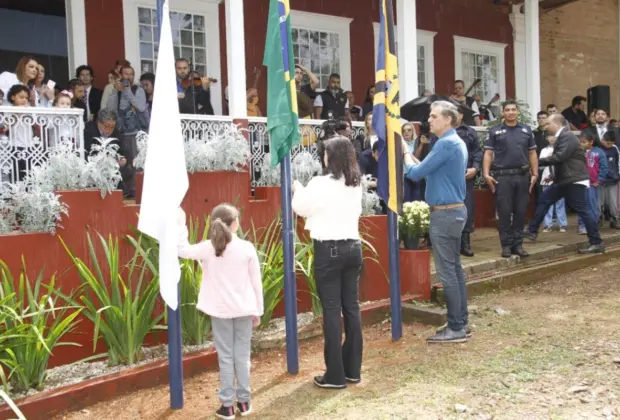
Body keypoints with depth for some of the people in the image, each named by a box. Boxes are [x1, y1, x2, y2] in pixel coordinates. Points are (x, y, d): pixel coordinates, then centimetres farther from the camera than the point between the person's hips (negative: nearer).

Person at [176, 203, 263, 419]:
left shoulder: (207, 248, -7)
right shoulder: (247, 248, -6)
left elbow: (182, 250, 7)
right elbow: (256, 282, -1)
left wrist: (181, 225, 14)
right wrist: (258, 310, 8)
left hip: (220, 310, 0)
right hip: (243, 309, 0)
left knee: (225, 357, 7)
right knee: (242, 355, 10)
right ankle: (244, 401, 19)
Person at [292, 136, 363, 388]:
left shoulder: (320, 184, -12)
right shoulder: (356, 185, 7)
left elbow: (300, 208, 2)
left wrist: (298, 189, 23)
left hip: (329, 249, -6)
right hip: (353, 246, 6)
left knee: (331, 310, -1)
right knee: (351, 307, 11)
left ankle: (335, 375, 3)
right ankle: (353, 370, 19)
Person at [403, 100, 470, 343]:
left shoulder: (446, 144, -17)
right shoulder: (456, 142, 15)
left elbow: (415, 173, -16)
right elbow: (432, 171, 19)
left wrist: (406, 154, 1)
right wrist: (411, 156, 10)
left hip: (445, 213, -10)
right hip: (454, 211, 10)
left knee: (446, 271, -5)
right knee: (455, 268, 13)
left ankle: (456, 329, 1)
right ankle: (461, 323, 20)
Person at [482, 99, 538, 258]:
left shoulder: (526, 130, 11)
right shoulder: (495, 131, 4)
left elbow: (532, 153, 12)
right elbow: (488, 154, 0)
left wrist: (535, 174, 4)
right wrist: (486, 174, -10)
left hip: (522, 176, 3)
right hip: (502, 176, -2)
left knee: (520, 212, 6)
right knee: (504, 212, 0)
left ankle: (518, 244, 15)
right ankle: (506, 244, 8)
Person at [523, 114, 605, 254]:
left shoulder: (567, 136, -15)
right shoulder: (561, 137, 16)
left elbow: (560, 157, -24)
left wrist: (538, 161, -17)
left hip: (575, 180, -10)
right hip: (565, 179, 10)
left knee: (582, 210, -7)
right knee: (544, 200, 8)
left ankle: (597, 243, 0)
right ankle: (532, 231, 14)